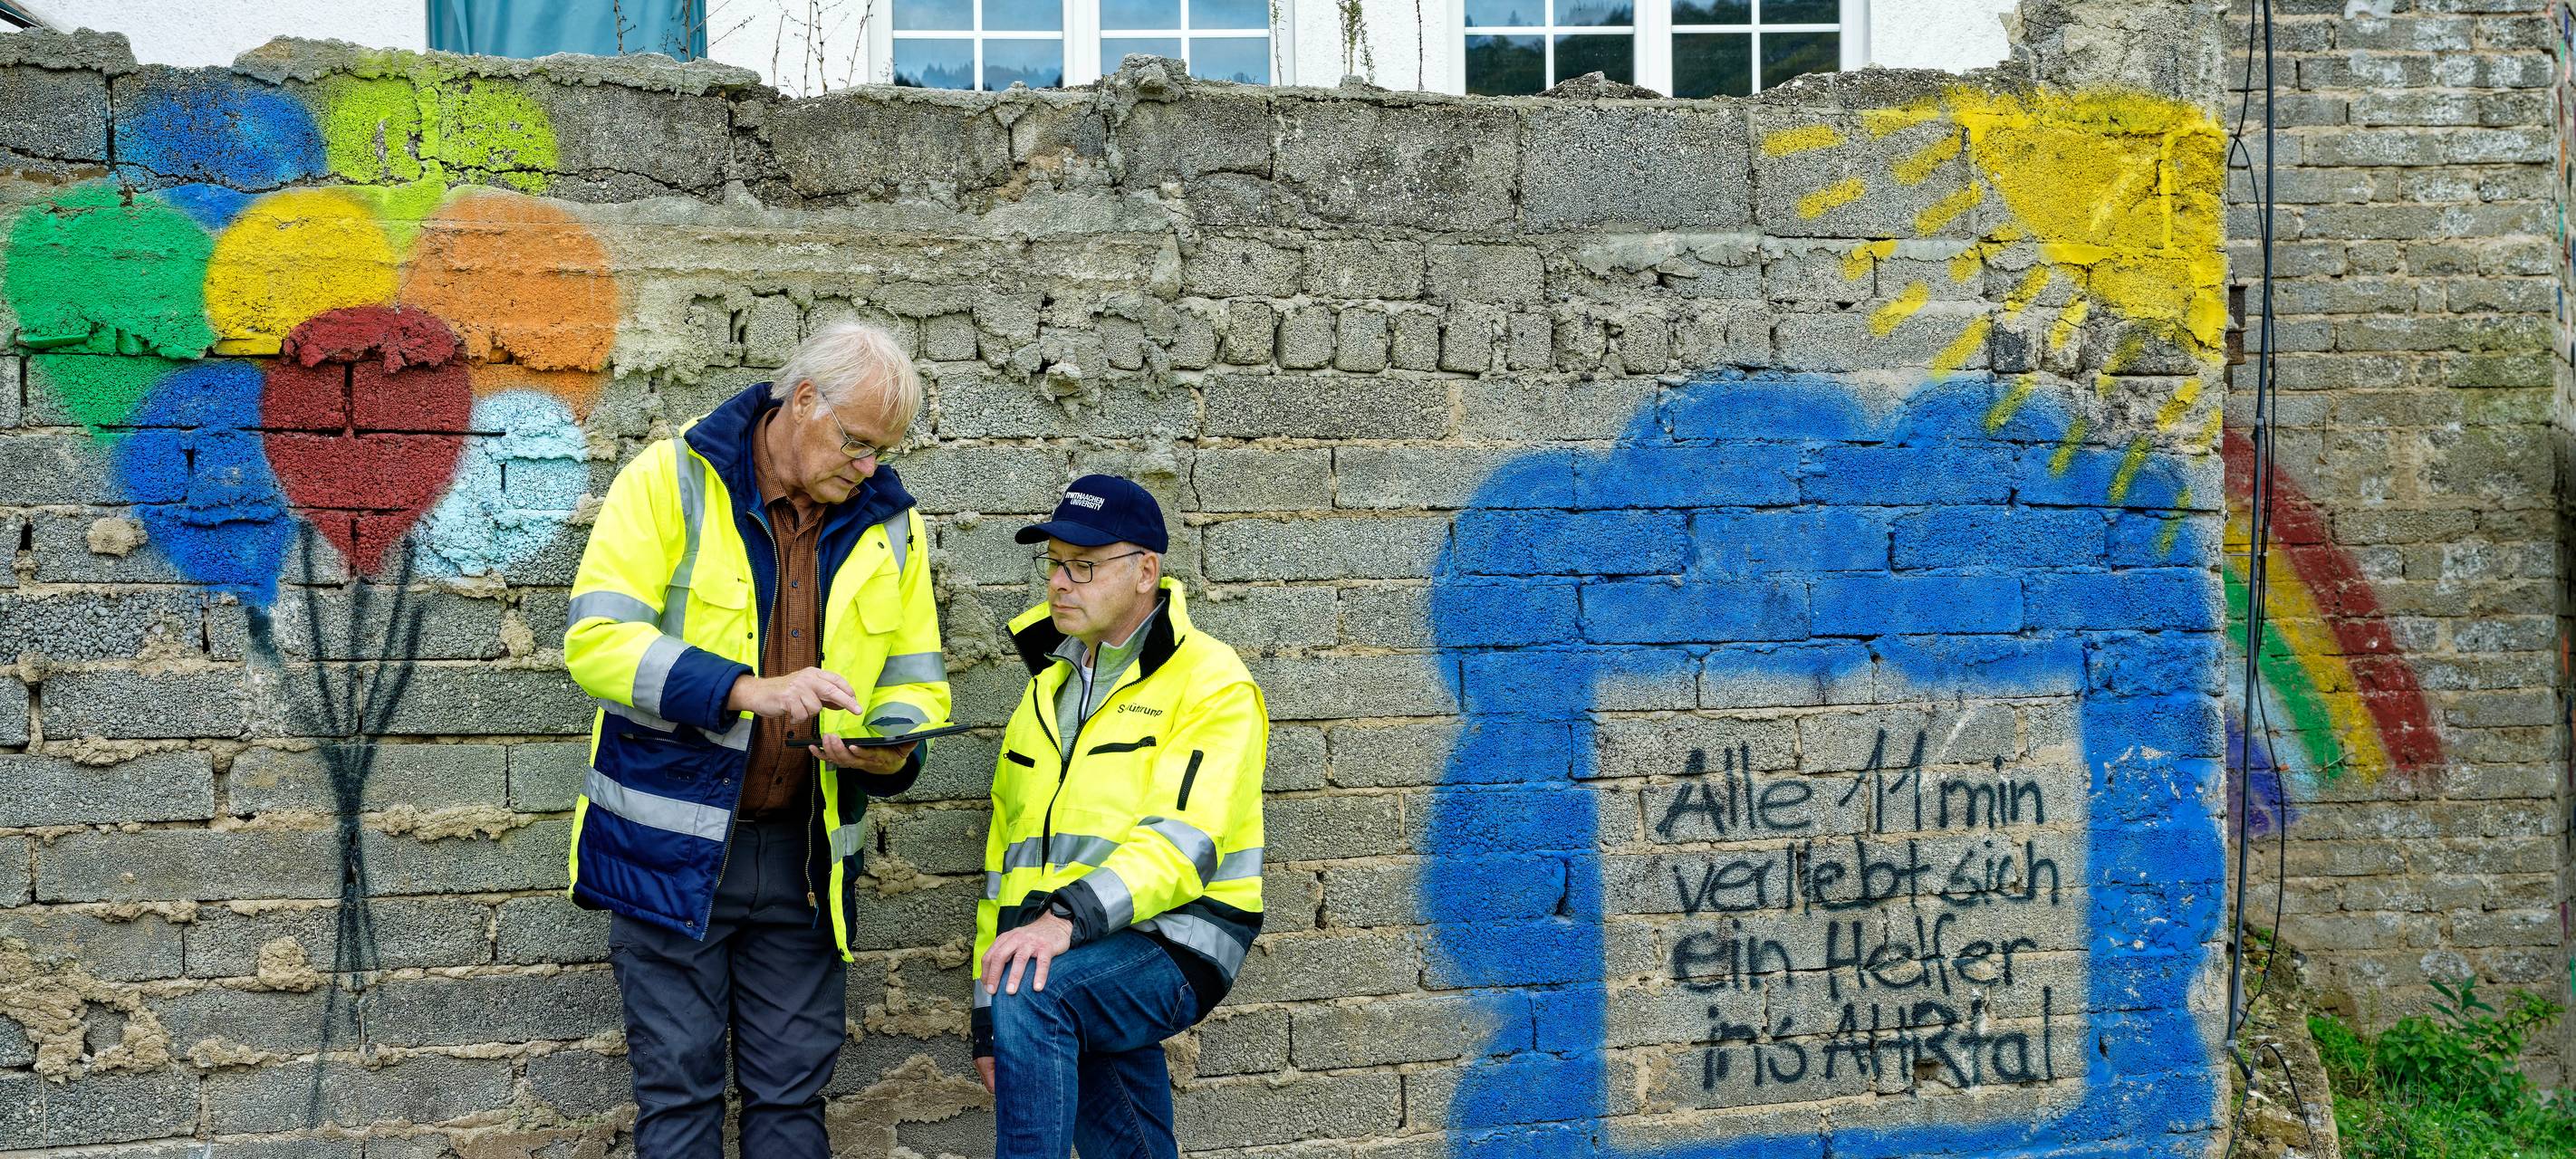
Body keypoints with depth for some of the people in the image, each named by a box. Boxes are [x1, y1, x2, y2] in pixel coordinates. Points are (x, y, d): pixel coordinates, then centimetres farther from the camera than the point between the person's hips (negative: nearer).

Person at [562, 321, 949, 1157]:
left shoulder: (889, 525, 6)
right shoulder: (672, 481, -8)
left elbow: (916, 683, 10)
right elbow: (596, 638, -17)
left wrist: (891, 752, -13)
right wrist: (746, 690, -28)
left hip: (804, 858, 4)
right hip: (673, 849, -4)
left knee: (792, 1090, 10)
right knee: (679, 1088, 3)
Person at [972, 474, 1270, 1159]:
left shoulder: (1209, 681, -6)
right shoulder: (1047, 689, 18)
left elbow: (1182, 839, -20)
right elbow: (1006, 850, 20)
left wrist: (1068, 916, -34)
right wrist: (987, 1015, 17)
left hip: (1170, 943, -7)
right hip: (1080, 960, 7)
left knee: (1032, 991, -32)